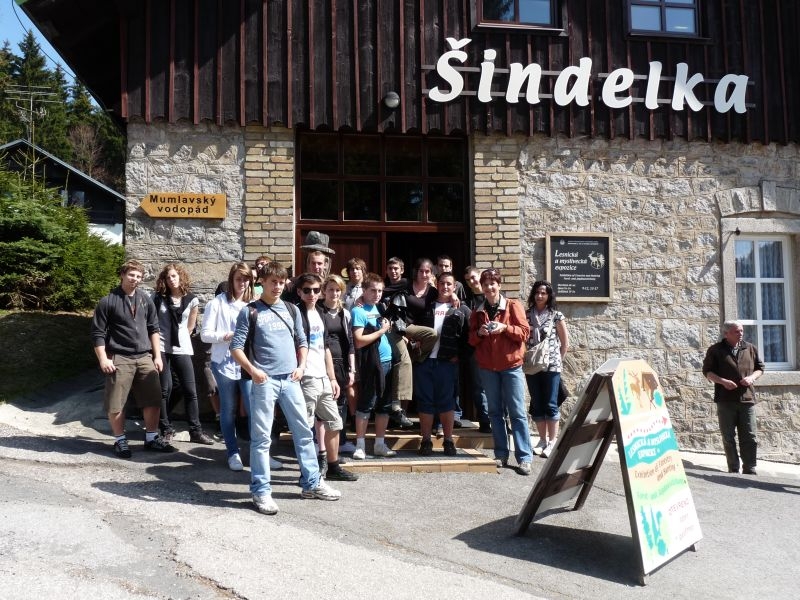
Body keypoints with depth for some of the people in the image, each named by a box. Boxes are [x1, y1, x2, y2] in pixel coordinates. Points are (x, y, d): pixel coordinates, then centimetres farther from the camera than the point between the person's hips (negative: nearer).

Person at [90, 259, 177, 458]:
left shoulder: (146, 300, 10)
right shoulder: (108, 302, -4)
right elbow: (98, 333, -4)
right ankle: (120, 440, 18)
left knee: (153, 400, 6)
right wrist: (103, 360, -11)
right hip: (119, 359, -4)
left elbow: (153, 329, 14)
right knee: (115, 404, 1)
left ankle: (152, 438, 20)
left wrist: (157, 356, 9)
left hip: (144, 357, 4)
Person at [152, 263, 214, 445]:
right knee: (165, 390, 2)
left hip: (182, 349, 1)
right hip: (161, 348, 0)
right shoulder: (157, 297, 2)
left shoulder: (192, 300, 3)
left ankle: (196, 431, 5)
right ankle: (166, 429, 13)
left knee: (190, 390, -1)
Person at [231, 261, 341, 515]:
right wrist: (252, 370, -16)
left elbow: (302, 342, 18)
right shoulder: (250, 312, 0)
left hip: (290, 380, 5)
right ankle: (261, 491, 9)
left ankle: (312, 484, 21)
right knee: (261, 437, 0)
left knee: (304, 432, 9)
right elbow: (236, 347, -3)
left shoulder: (292, 310, 13)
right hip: (264, 381, -4)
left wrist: (301, 366, 2)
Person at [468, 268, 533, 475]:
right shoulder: (477, 312, 11)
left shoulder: (513, 306, 0)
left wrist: (505, 328, -19)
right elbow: (471, 339, 10)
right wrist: (479, 333, -10)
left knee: (517, 412, -3)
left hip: (511, 365, -3)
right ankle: (501, 455, 15)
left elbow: (525, 332, -4)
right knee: (495, 412, 8)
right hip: (487, 367, 4)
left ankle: (524, 458, 0)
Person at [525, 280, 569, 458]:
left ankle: (552, 441, 8)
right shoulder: (527, 315, 6)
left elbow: (565, 343, 4)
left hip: (551, 366, -3)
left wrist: (558, 360, 3)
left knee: (550, 404, -1)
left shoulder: (556, 316, 0)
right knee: (536, 404, 8)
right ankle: (543, 439, 19)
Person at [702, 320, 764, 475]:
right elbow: (707, 371, 1)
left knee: (749, 437, 2)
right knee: (728, 437, 4)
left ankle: (750, 470, 10)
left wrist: (752, 377, -4)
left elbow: (760, 368, 17)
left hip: (747, 398, 2)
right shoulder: (715, 350, 1)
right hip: (725, 400, -2)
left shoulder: (750, 348, 10)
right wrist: (723, 381, -15)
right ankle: (733, 469, 14)